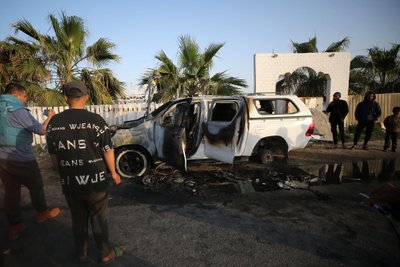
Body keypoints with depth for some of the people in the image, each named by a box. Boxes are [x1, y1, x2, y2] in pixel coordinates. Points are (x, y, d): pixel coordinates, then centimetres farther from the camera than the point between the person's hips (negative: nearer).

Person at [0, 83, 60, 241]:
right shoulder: (18, 110, -17)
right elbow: (41, 130, -14)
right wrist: (50, 117, -1)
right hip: (21, 159, -7)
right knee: (36, 186, 14)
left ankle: (14, 226, 22)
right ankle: (43, 213, 32)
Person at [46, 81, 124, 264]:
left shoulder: (54, 123, -3)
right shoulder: (95, 120, -15)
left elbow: (53, 156, 5)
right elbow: (107, 151, -10)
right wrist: (113, 173, 5)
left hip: (69, 184, 3)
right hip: (95, 182, -3)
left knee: (78, 220, 21)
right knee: (98, 220, 13)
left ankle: (82, 253, 38)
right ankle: (106, 253, 30)